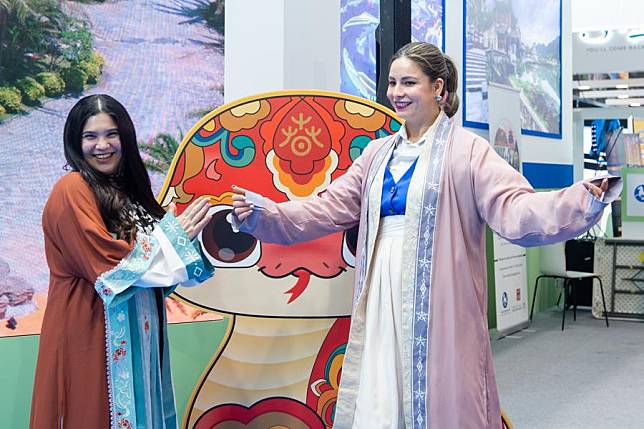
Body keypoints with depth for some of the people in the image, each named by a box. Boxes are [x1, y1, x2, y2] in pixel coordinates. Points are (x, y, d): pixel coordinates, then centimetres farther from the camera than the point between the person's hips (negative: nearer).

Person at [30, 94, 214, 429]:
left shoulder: (124, 189, 13)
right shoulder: (72, 190, -12)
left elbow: (149, 253, 17)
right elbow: (108, 265, -19)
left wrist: (183, 237, -2)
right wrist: (173, 236, -9)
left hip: (134, 336, 8)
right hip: (93, 339, -8)